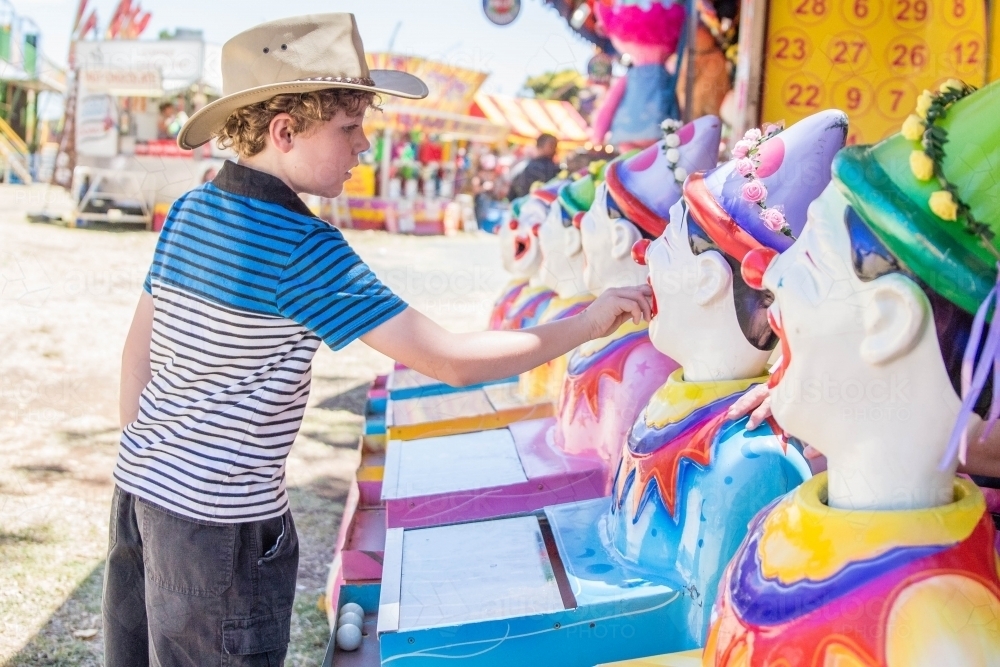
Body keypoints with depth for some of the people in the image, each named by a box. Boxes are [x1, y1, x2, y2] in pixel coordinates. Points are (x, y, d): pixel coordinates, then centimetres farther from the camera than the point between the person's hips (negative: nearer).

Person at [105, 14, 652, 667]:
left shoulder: (190, 209, 2)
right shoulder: (305, 249, -22)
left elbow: (140, 348, 9)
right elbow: (450, 359, -24)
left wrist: (144, 462, 20)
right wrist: (586, 325, -14)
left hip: (143, 483, 8)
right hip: (220, 517, -8)